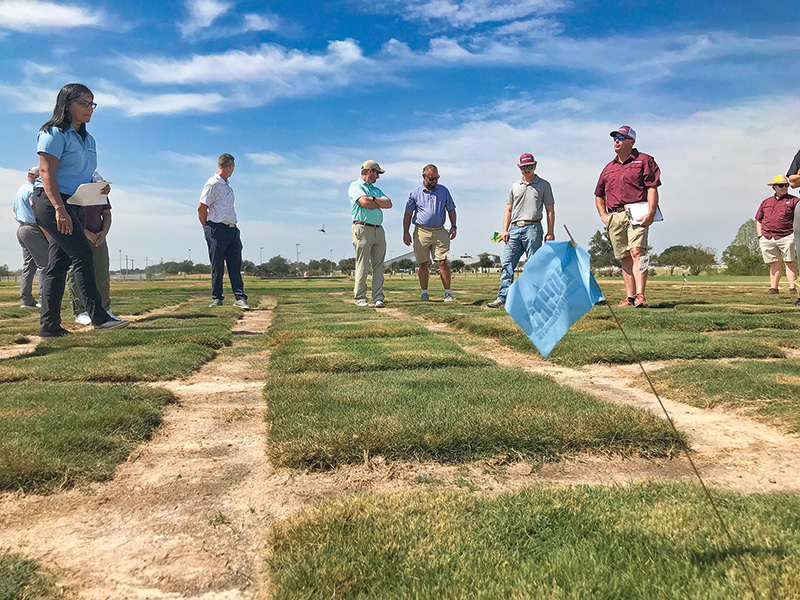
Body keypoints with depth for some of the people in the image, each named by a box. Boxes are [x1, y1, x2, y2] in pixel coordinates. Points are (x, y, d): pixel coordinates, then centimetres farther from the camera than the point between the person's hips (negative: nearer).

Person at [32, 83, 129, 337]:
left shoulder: (89, 140, 20)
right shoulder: (55, 133, -5)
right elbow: (46, 172, -14)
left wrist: (99, 188, 3)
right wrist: (59, 208, -24)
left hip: (75, 205, 8)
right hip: (51, 202, -8)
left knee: (59, 264, 5)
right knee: (83, 254, -17)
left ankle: (49, 325, 7)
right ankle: (98, 316, -19)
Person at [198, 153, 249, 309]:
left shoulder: (227, 186, 20)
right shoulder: (212, 184, -7)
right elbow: (201, 208, -9)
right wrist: (208, 229, -1)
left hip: (232, 230, 8)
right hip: (217, 230, -7)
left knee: (235, 266, 2)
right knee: (217, 267, 0)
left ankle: (240, 298, 0)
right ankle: (217, 298, 10)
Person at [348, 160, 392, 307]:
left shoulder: (376, 190, 26)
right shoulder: (356, 186, 5)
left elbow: (389, 203, 9)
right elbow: (364, 203, -13)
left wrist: (373, 199, -4)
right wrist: (380, 203, 4)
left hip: (379, 230, 7)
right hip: (362, 228, -7)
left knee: (378, 266, 0)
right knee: (362, 266, -6)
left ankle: (378, 298, 1)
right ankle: (360, 298, 0)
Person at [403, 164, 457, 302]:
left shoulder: (444, 191, 12)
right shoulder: (415, 193, 7)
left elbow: (451, 210, 18)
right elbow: (408, 214, 9)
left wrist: (453, 226, 5)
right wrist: (406, 232, 0)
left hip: (439, 231, 0)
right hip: (421, 232, 0)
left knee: (442, 262, -8)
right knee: (423, 264, 2)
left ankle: (448, 292, -2)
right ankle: (424, 293, 10)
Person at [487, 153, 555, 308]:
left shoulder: (544, 185, 10)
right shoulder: (514, 186, 20)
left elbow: (550, 210, 6)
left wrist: (550, 232, -4)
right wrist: (505, 230, 6)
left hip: (532, 228, -4)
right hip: (514, 228, 4)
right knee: (507, 264, -3)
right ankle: (502, 297, -3)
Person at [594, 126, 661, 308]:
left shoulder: (644, 161, 7)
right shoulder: (609, 167, 22)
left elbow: (652, 189, -2)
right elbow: (599, 194, 29)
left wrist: (651, 213, -15)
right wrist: (603, 215, 13)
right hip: (614, 216, 5)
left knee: (637, 252, -19)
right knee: (625, 258, 6)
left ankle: (640, 295, -24)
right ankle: (630, 297, 9)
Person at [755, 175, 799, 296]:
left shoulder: (793, 200, 9)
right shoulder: (766, 202, 19)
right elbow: (758, 221, 21)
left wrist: (796, 234, -7)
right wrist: (760, 236, 9)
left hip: (786, 237, -3)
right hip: (767, 239, 3)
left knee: (789, 263, -4)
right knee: (774, 264, 6)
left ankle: (792, 287, -1)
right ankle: (773, 287, 8)